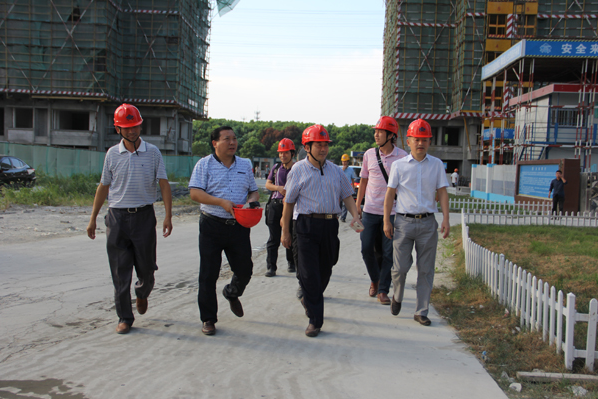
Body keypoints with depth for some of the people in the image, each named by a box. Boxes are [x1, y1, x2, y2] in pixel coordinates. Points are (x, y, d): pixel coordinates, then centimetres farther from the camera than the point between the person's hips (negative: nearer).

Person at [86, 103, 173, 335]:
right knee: (120, 271, 1)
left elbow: (164, 184, 0)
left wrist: (168, 216, -11)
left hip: (144, 215, -1)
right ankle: (125, 318, 13)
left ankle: (142, 293, 40)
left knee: (146, 267, 6)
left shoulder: (152, 152, 2)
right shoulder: (112, 154, 6)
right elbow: (103, 187, 12)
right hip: (117, 216, 1)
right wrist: (93, 218, 12)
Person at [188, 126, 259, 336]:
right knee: (208, 274, 1)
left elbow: (254, 191, 18)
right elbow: (195, 193, -10)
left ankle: (232, 293, 41)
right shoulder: (204, 164, -1)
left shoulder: (245, 165, 13)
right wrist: (222, 202, -21)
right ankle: (208, 319, 14)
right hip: (212, 226, -3)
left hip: (239, 226, 3)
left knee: (245, 269, 7)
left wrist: (251, 200, -6)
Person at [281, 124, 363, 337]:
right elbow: (289, 201, 1)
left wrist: (355, 216, -2)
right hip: (307, 225, -4)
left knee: (325, 270, 14)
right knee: (309, 273, -6)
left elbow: (347, 195, 16)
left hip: (330, 224, 4)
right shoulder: (299, 170, 0)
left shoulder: (336, 170, 12)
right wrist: (285, 231, 1)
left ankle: (308, 301, 41)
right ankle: (315, 320, 1)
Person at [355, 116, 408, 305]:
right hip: (370, 211, 2)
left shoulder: (402, 156, -4)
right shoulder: (369, 154, 4)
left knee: (388, 252, 1)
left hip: (392, 212, -2)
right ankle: (375, 280, 29)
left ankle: (383, 290, 13)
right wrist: (357, 205, 12)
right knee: (367, 249, 3)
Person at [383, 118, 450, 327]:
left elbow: (442, 192, 5)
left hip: (427, 223, 2)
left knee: (426, 270, 4)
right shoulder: (399, 165, 2)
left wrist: (446, 220, -5)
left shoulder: (437, 164, 6)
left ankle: (421, 312, 15)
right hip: (404, 222, -1)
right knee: (401, 267, 0)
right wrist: (386, 221, -1)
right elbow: (390, 193, 4)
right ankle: (397, 297, 30)